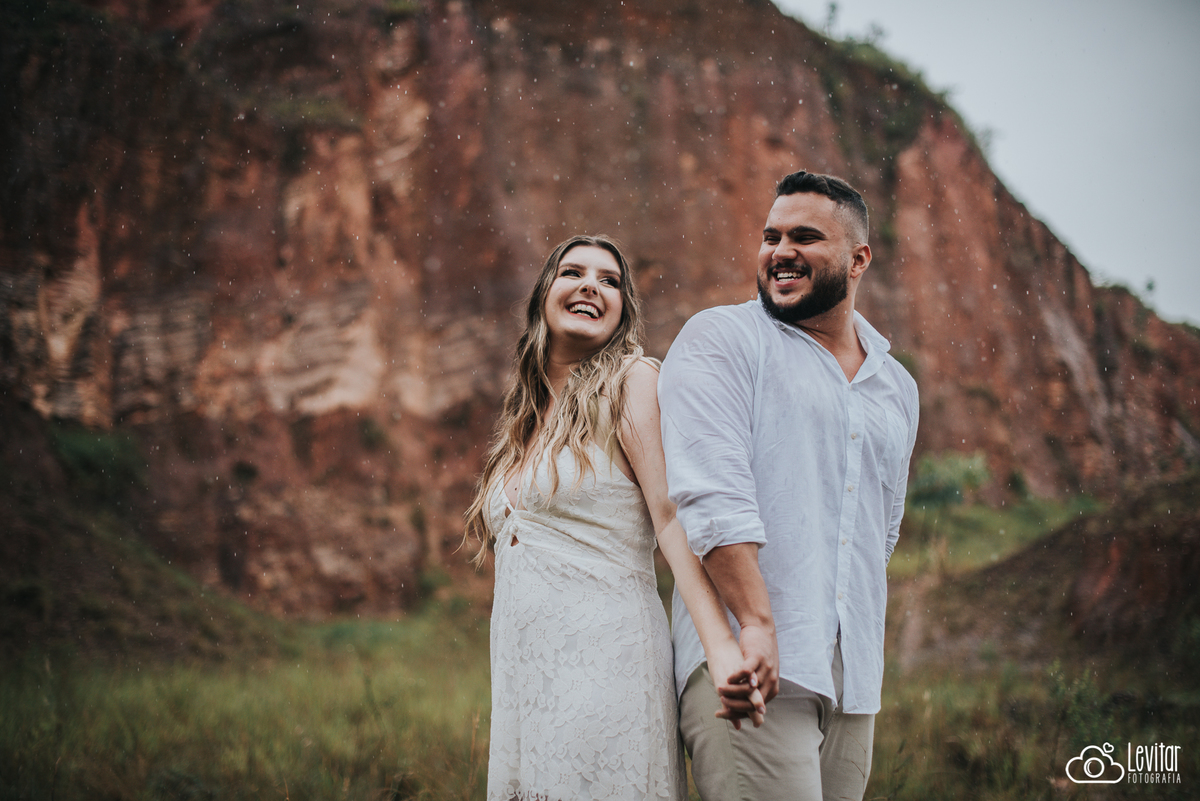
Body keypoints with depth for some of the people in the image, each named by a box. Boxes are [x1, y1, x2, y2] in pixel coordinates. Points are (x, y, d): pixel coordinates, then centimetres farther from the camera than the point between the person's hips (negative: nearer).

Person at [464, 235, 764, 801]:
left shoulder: (634, 383, -2)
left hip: (605, 663, -6)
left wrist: (722, 648, -28)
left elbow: (675, 518, -14)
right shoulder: (523, 417, 17)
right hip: (521, 681, 6)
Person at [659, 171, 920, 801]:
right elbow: (711, 490, -13)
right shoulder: (720, 337, 1)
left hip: (854, 676, 6)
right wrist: (755, 623, -22)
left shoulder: (897, 388, 20)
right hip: (745, 660, -6)